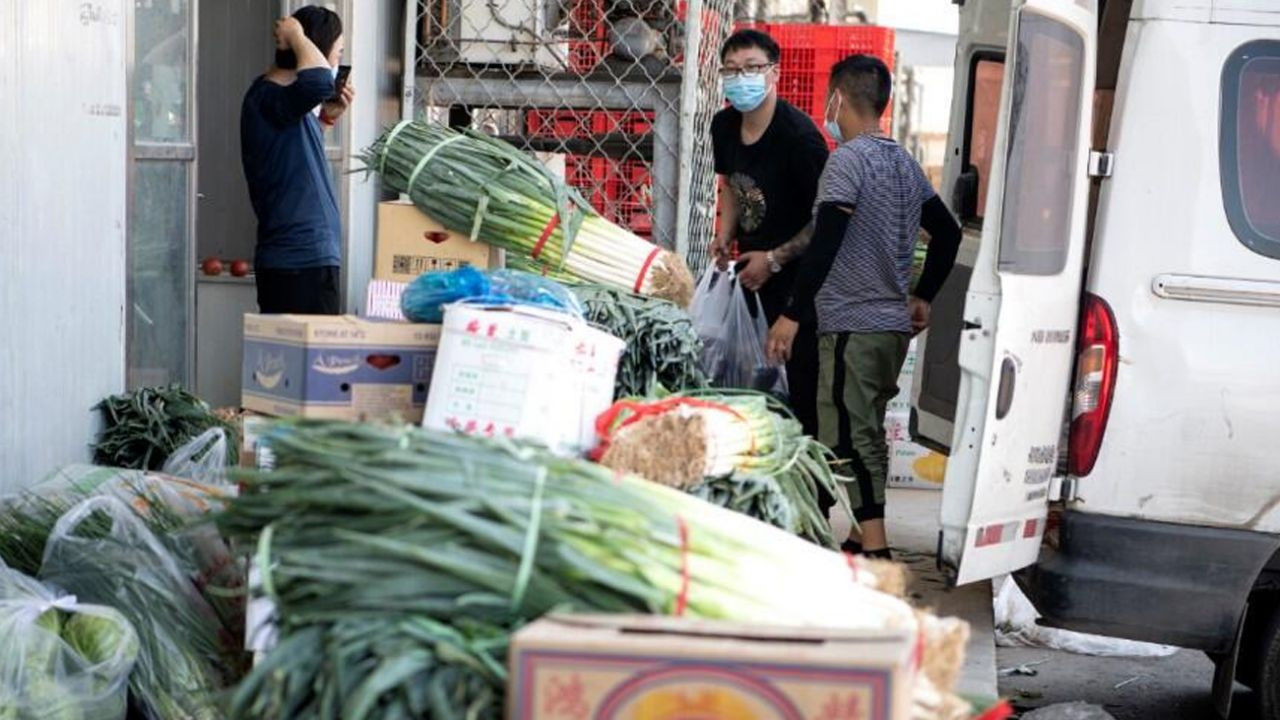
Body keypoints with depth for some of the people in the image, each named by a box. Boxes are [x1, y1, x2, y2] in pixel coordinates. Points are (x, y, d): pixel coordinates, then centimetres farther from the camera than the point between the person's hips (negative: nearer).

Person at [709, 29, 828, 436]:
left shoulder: (798, 136, -21)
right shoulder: (724, 126, 2)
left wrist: (775, 259, -16)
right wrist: (725, 236, 6)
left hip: (797, 277, -7)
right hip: (751, 267, 8)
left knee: (797, 383, -7)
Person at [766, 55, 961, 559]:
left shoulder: (848, 160, -12)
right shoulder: (905, 163, 13)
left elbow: (825, 244, -21)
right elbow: (947, 231, 20)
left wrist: (792, 314, -20)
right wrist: (922, 297, 26)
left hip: (852, 324, -9)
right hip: (894, 324, 9)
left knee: (846, 438, -8)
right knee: (868, 434, 17)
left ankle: (874, 547, -12)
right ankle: (867, 540, 24)